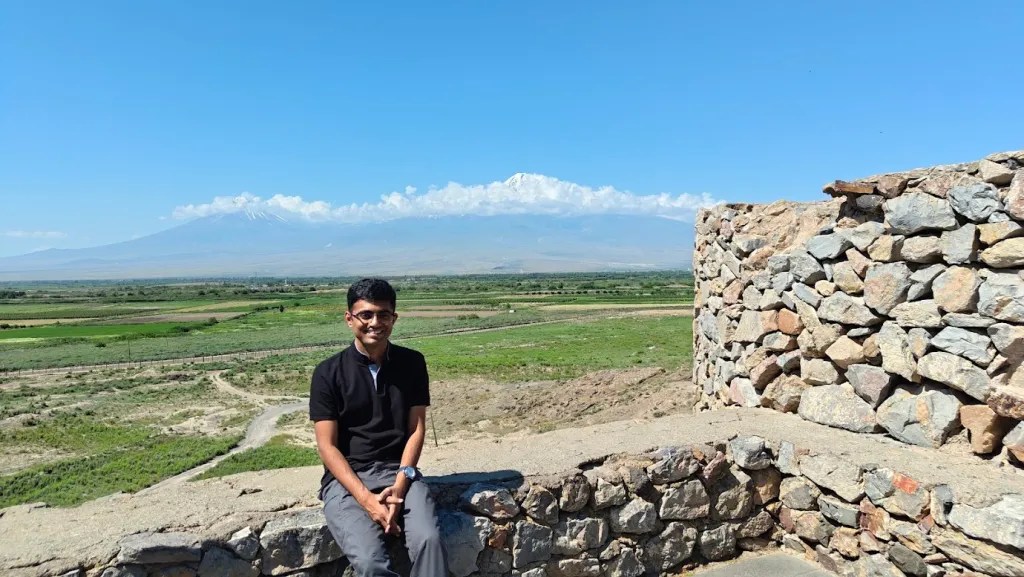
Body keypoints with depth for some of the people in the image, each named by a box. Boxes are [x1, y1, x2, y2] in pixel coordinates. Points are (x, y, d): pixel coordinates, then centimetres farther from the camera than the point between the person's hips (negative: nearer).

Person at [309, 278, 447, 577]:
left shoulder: (412, 363, 4)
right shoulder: (328, 373, -3)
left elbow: (417, 429, 3)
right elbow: (327, 446, -5)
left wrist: (400, 485, -12)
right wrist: (366, 498, -16)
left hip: (398, 471, 2)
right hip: (346, 479, -1)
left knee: (429, 540, -27)